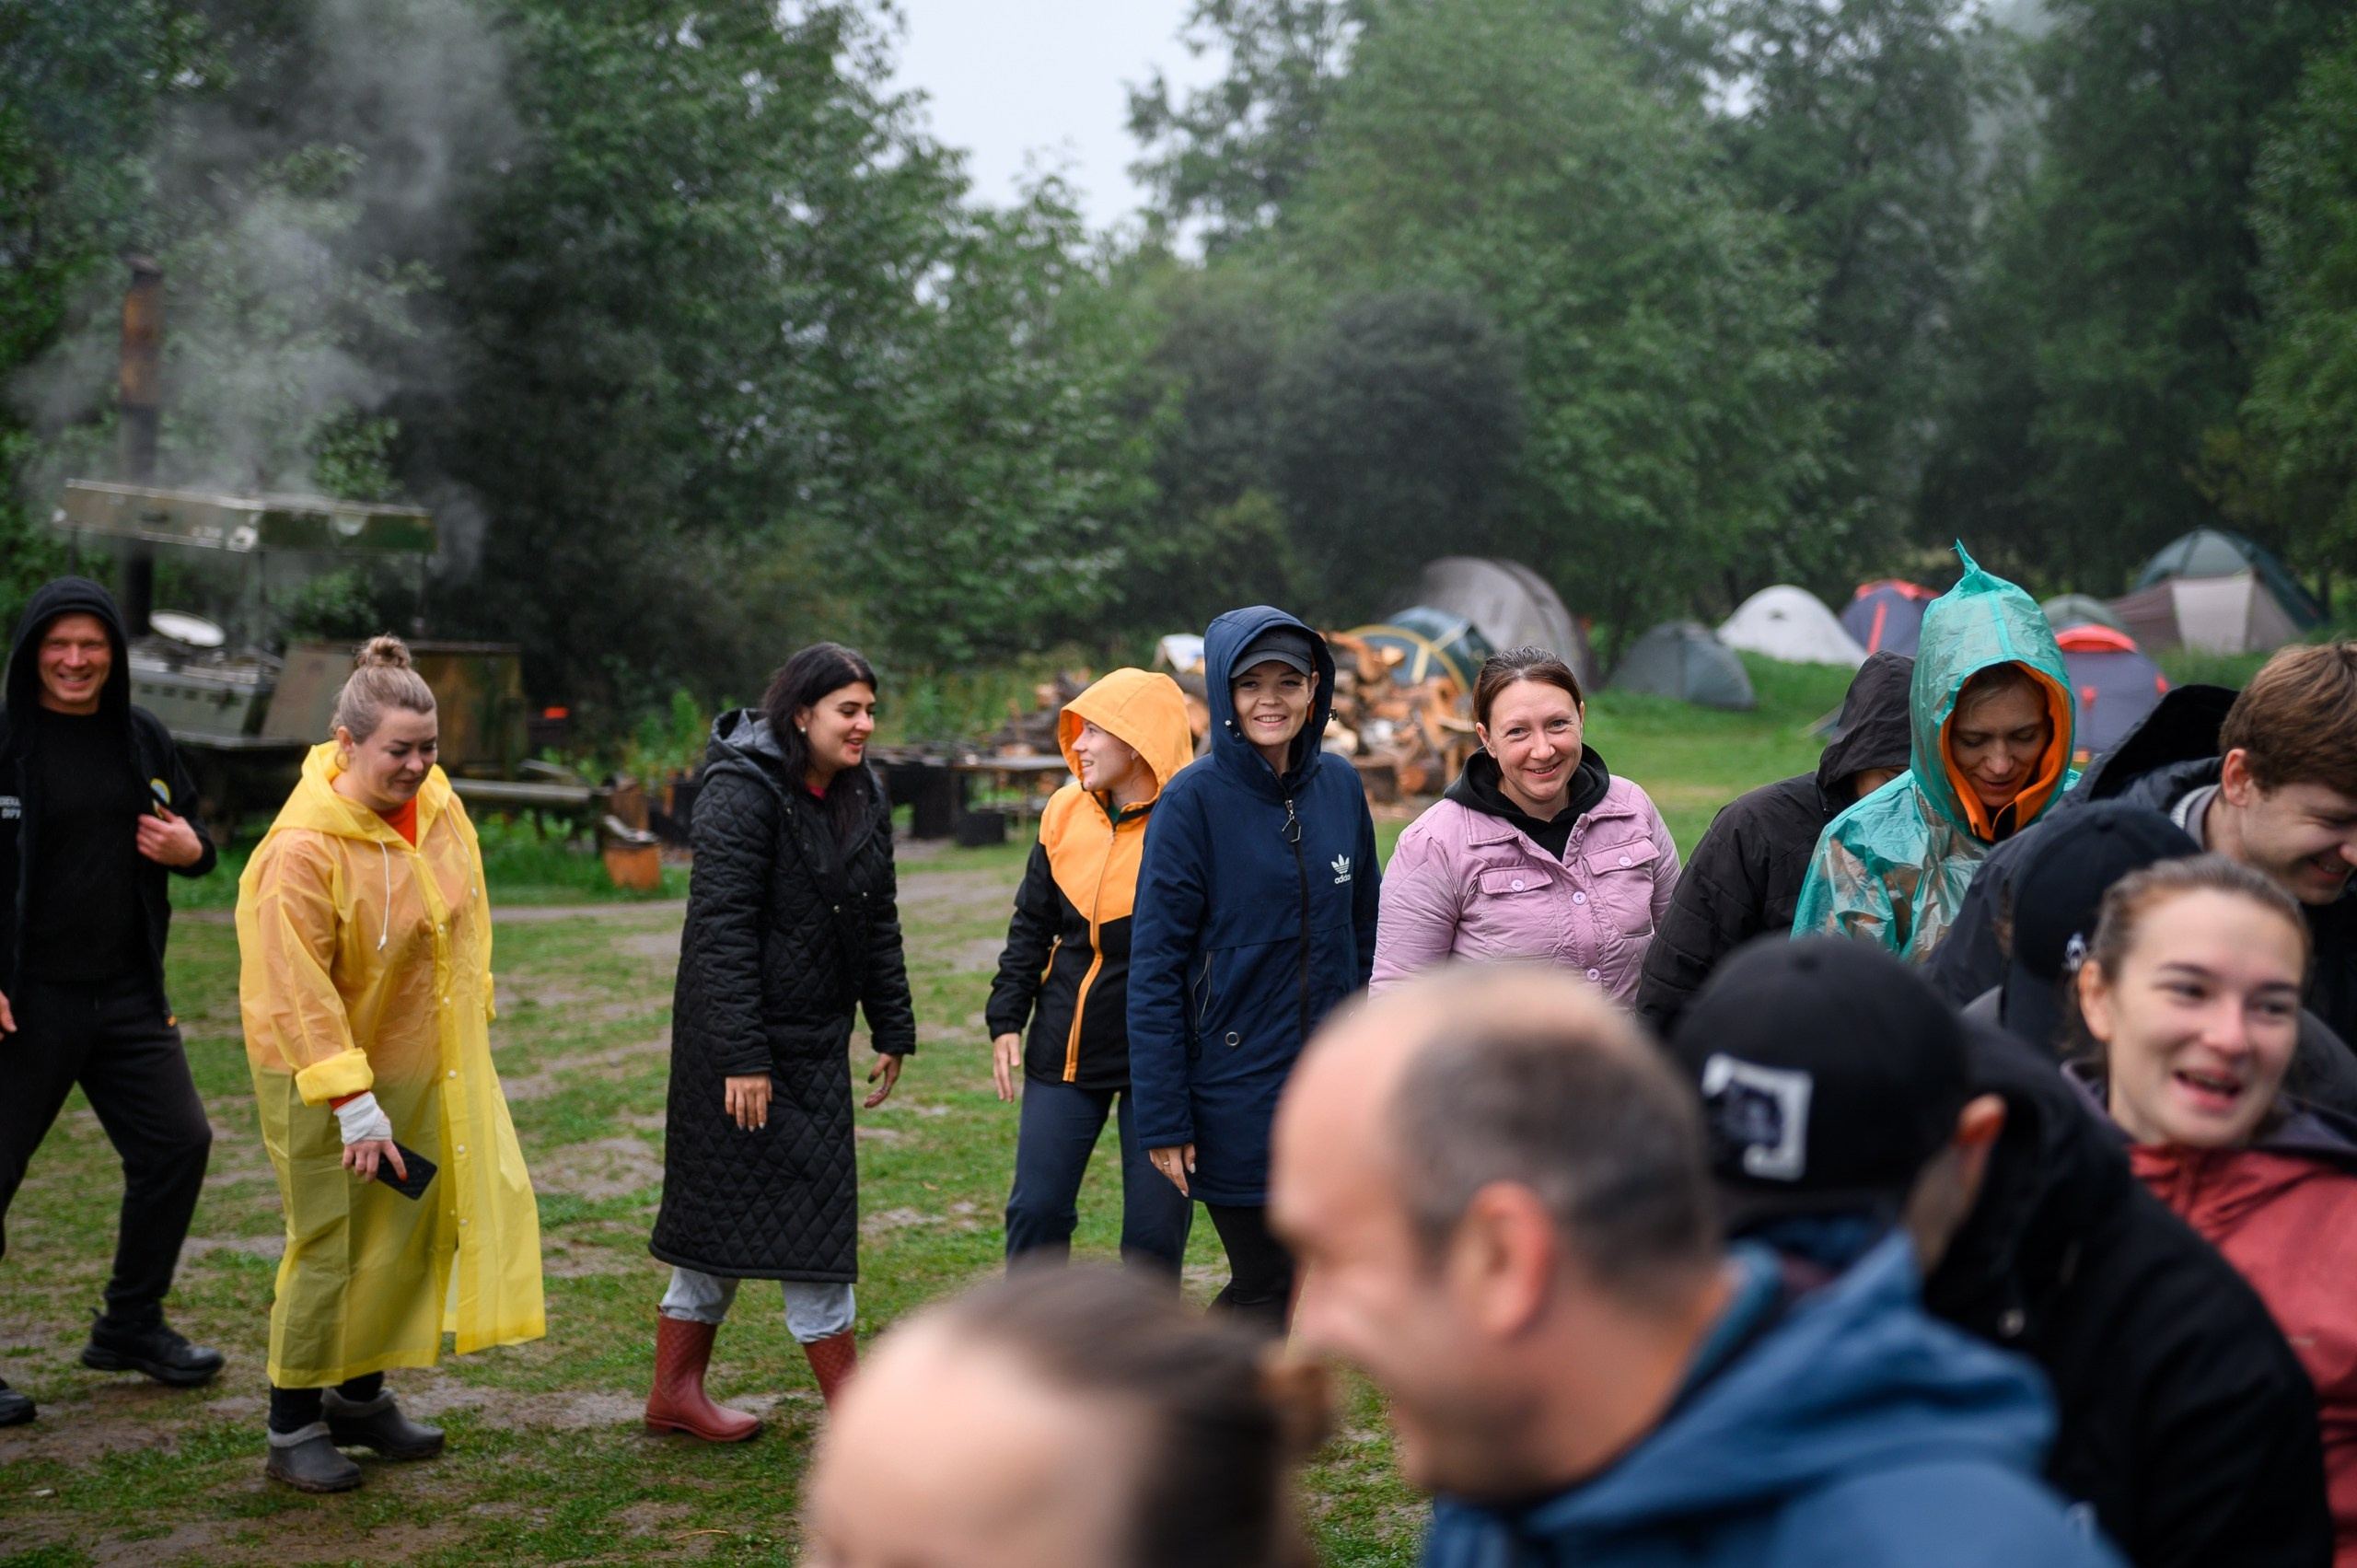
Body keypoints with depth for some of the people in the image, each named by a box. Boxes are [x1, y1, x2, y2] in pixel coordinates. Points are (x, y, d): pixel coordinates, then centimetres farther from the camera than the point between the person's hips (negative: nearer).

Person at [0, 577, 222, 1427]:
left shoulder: (143, 741, 9)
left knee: (178, 1143, 8)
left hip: (127, 996, 6)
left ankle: (131, 1326, 25)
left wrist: (191, 848, -4)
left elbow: (190, 828, 21)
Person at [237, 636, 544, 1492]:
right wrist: (354, 1107, -24)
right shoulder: (302, 848, -24)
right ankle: (292, 1428, 13)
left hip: (426, 1066, 7)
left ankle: (361, 1394, 31)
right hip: (323, 1076, -7)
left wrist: (470, 1014, 20)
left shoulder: (436, 803, -2)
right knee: (332, 1246, -2)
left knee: (417, 1229, 13)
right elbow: (297, 994, -24)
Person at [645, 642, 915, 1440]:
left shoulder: (862, 795, 8)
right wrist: (742, 1056, -23)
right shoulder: (742, 791, -16)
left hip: (817, 1037, 9)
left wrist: (892, 1029, 13)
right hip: (742, 1037, -8)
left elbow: (879, 919, 16)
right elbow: (723, 929, -20)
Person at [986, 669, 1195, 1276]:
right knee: (1036, 1210, 5)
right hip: (1064, 1051, 5)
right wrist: (1006, 1019, 5)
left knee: (1154, 1229, 2)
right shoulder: (1066, 811, 4)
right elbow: (1032, 926, 13)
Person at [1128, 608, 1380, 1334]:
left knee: (1314, 1268, 11)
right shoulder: (1194, 800, -10)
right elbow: (1155, 966, -11)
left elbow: (1365, 933, 11)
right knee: (1265, 1286, 1)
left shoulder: (1340, 786, 4)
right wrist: (1162, 1116, -13)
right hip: (1234, 1091, -5)